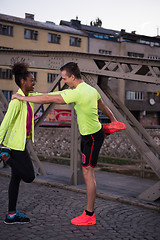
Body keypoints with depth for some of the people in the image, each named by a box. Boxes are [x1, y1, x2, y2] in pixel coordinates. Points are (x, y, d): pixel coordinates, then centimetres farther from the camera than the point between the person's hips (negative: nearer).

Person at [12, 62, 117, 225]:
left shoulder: (77, 93, -23)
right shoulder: (91, 89, 7)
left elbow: (48, 99, -22)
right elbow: (103, 107, 23)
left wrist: (22, 98, -12)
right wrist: (113, 120, 41)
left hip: (93, 137, -10)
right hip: (87, 135, 10)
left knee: (88, 173, -4)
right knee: (87, 173, 15)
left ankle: (89, 215, 6)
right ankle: (89, 211, 25)